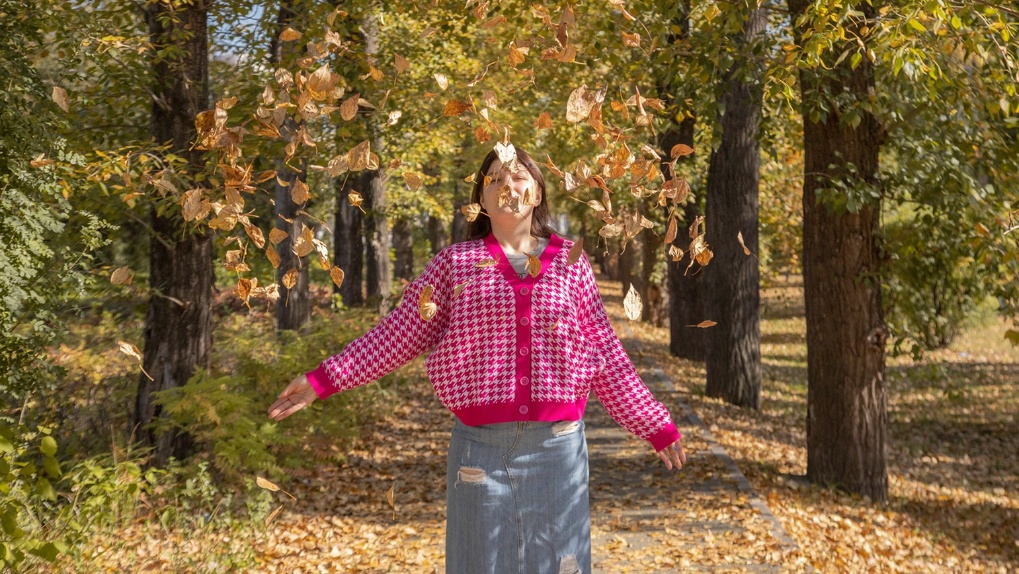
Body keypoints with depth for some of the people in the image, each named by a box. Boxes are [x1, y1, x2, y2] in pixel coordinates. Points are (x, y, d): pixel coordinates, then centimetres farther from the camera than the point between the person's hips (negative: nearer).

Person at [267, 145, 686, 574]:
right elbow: (398, 335, 2)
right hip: (481, 445, 0)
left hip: (557, 446, 1)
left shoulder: (570, 261, 6)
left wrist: (658, 427, 5)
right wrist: (323, 380, -6)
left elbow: (606, 357, 7)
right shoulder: (456, 261, 4)